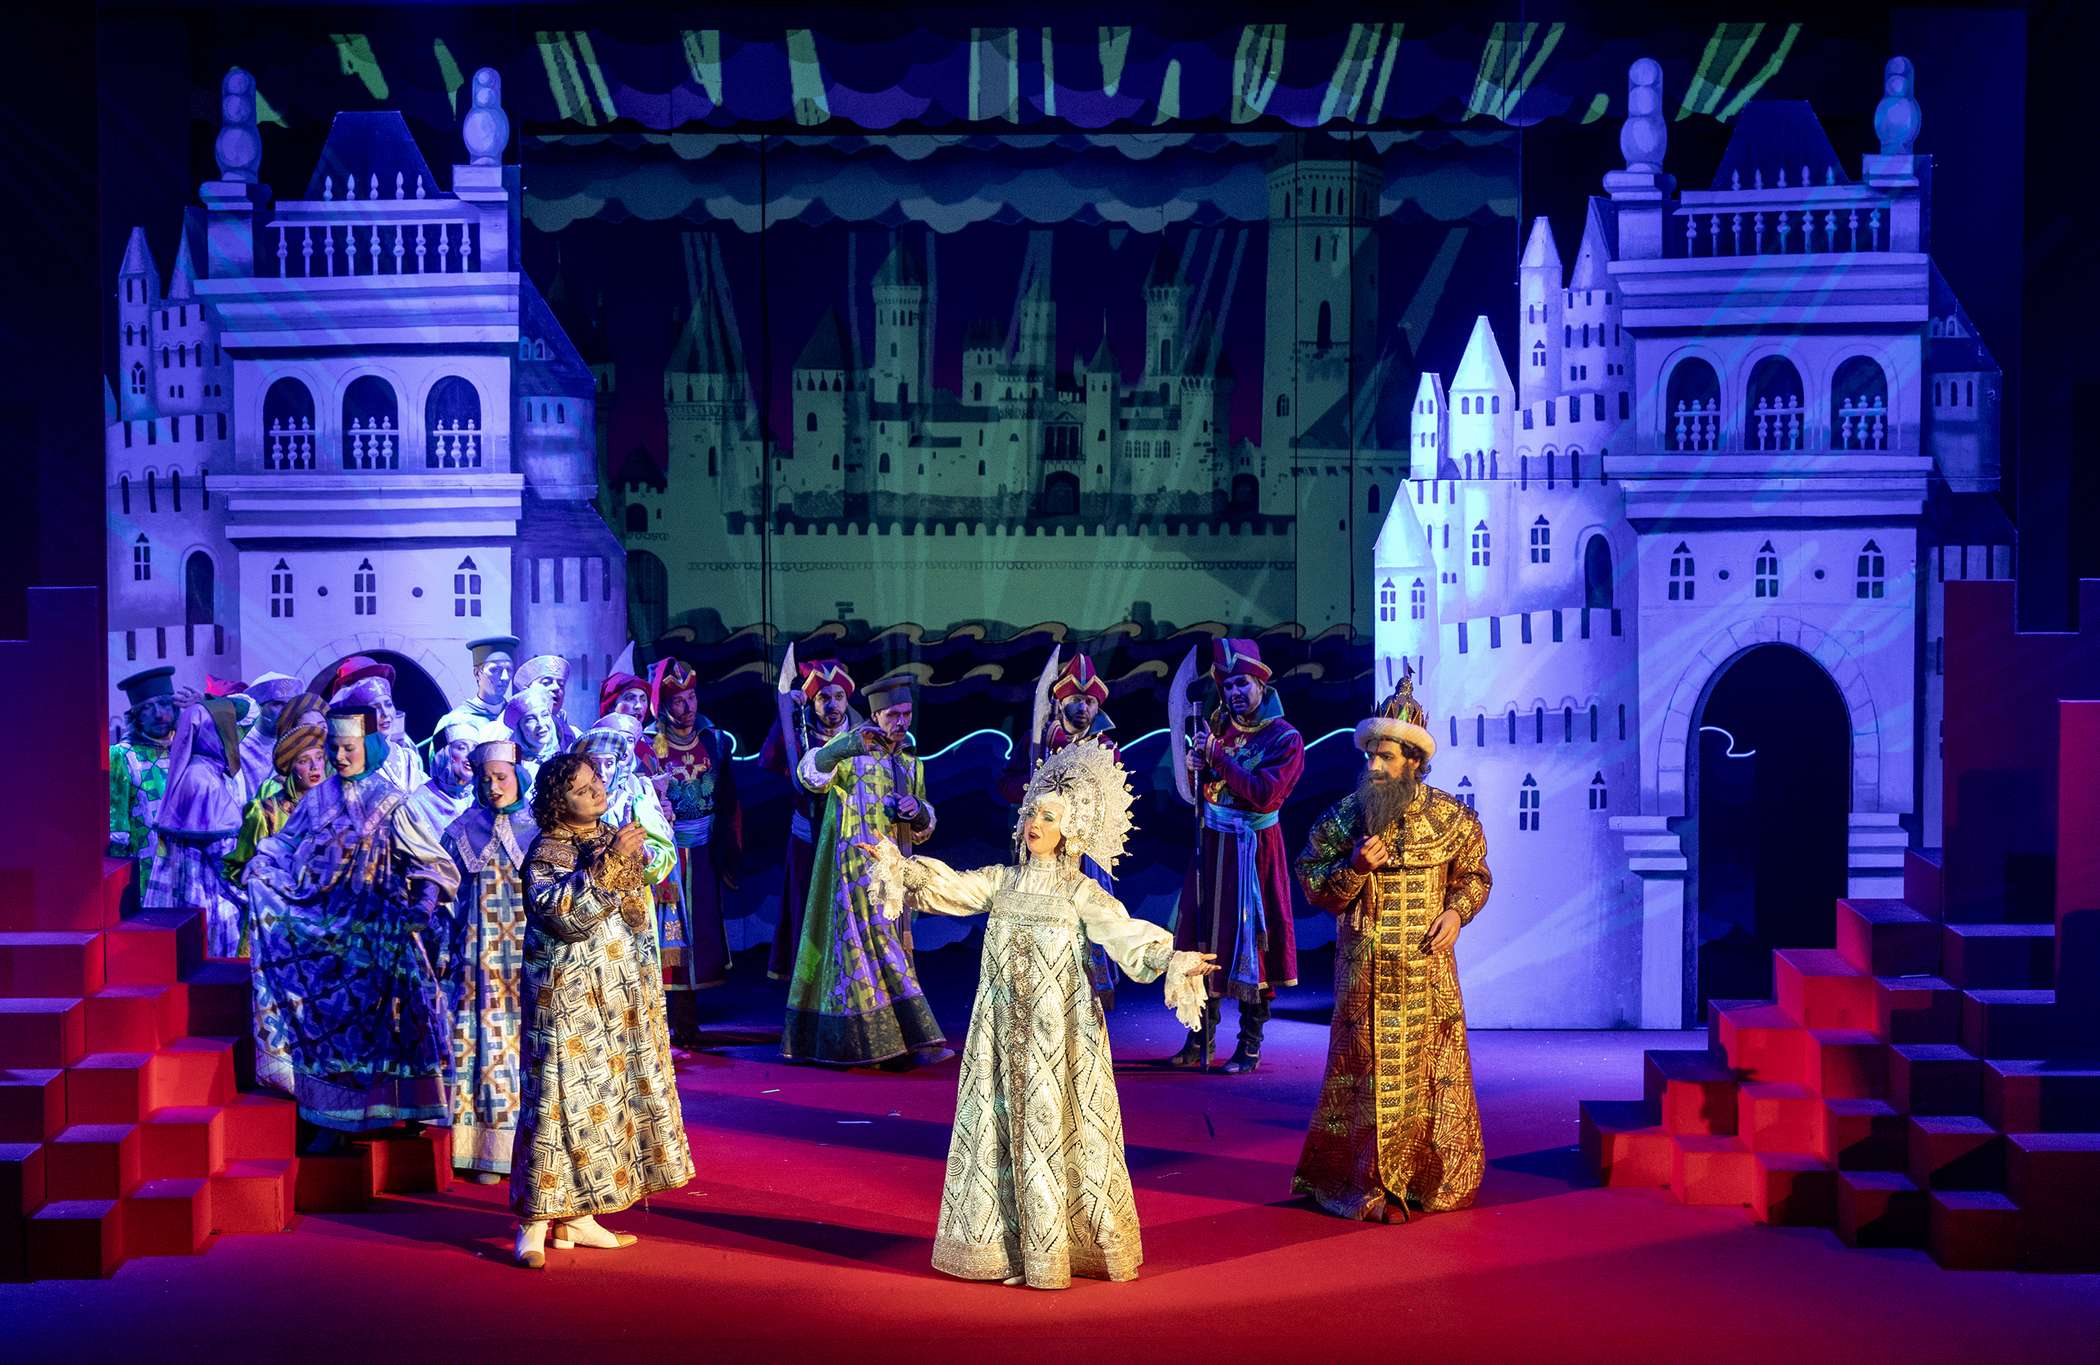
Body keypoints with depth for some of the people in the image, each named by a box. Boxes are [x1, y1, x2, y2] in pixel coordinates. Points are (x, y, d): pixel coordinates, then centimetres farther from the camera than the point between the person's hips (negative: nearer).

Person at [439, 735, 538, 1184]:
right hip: (481, 958, 1)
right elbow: (447, 896, 9)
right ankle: (487, 1150, 5)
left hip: (531, 955, -1)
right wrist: (446, 953, 5)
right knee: (486, 1041, -1)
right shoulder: (462, 831, 6)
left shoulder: (541, 828, 3)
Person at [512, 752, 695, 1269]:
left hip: (620, 992, 8)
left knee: (605, 1092, 8)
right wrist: (606, 864, -28)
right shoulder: (547, 851, -8)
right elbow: (561, 911, -27)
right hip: (570, 995, -7)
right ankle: (535, 1221, 0)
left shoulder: (612, 837, 12)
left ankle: (577, 1217, 15)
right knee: (564, 1094, -8)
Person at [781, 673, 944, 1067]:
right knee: (876, 949, -9)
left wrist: (918, 811, -2)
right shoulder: (850, 751, -3)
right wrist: (851, 744, -37)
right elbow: (810, 774, -23)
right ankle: (906, 1037, -9)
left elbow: (923, 828, 22)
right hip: (856, 868, -6)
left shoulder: (912, 763, 16)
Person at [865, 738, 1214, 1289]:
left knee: (1056, 1128, -1)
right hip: (1005, 1027, 4)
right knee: (1004, 1127, 6)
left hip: (1059, 1030, -4)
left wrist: (1175, 960, -31)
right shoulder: (1001, 882, 8)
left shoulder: (1081, 892, -4)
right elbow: (946, 885, 3)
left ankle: (1061, 1247, 10)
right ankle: (1009, 1245, 15)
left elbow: (1127, 935, -16)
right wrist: (897, 863, -9)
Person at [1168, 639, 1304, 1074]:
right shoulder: (1221, 726, 9)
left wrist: (1218, 757, -19)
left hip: (1253, 847, -6)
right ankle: (1200, 1041, 16)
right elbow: (1199, 788, 16)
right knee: (1204, 935, 7)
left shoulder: (1284, 738, -8)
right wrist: (1195, 768, -7)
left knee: (1250, 940, -3)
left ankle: (1250, 1048, 6)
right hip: (1212, 843, 6)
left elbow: (1265, 794, -21)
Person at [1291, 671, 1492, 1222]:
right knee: (1366, 1070, 3)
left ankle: (1433, 1180, 20)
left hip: (1427, 970, 1)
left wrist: (1457, 911, -8)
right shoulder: (1344, 816, -3)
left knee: (1429, 1068, 7)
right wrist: (1355, 868, -18)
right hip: (1365, 972, 0)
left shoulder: (1450, 817, -3)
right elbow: (1314, 886, -1)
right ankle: (1368, 1182, 13)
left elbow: (1474, 873, 10)